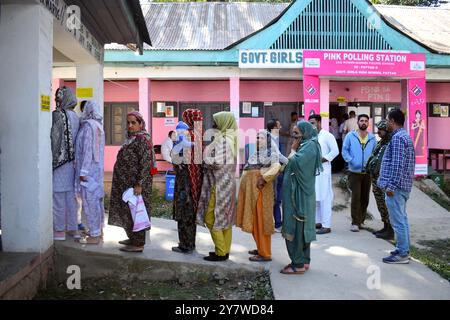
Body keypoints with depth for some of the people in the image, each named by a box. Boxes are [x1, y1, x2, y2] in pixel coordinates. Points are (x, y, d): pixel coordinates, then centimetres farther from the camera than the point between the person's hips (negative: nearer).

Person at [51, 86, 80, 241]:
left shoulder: (57, 115, -13)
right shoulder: (76, 117, 8)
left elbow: (54, 139, -17)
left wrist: (51, 161, -12)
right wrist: (74, 161, 16)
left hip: (59, 161, -7)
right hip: (72, 162, 7)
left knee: (58, 196, 1)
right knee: (71, 195, 12)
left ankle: (59, 231, 7)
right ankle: (73, 228, 18)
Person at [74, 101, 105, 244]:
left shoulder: (88, 125, -14)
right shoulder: (98, 125, 13)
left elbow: (87, 149, -19)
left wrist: (83, 171, -19)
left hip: (88, 168, -9)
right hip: (97, 167, 9)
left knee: (89, 200, -5)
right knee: (97, 198, 15)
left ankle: (94, 235, 0)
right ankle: (99, 230, 25)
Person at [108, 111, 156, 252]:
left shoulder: (142, 139, -16)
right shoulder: (131, 138, 13)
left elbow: (146, 164, -21)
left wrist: (139, 184, -24)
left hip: (135, 183, -10)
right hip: (127, 182, 10)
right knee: (128, 210, 16)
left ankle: (138, 244, 3)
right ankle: (133, 238, 28)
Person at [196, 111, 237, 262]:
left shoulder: (223, 140, -17)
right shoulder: (229, 138, 13)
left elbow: (218, 162, -22)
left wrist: (205, 157, -8)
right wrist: (208, 155, 7)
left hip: (219, 184, -10)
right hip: (226, 183, 10)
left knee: (211, 218, -3)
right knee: (225, 218, 13)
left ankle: (220, 252, 1)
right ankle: (225, 250, 19)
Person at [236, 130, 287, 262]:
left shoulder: (271, 153, -4)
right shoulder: (256, 154, 20)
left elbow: (276, 167, -20)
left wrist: (264, 178, -23)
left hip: (261, 189, -8)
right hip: (250, 189, 8)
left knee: (261, 220, -6)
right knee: (253, 220, 12)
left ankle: (265, 254, -1)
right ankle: (260, 248, 24)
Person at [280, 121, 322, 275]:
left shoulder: (309, 146, -15)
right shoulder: (306, 145, 15)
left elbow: (294, 163, -23)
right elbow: (293, 164, 18)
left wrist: (293, 149, -10)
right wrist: (295, 150, 7)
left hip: (299, 194, -10)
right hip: (298, 193, 10)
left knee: (296, 227, -7)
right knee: (302, 227, 13)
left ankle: (298, 264, -2)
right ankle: (304, 260, 20)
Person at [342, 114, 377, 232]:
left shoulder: (372, 138, 7)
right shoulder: (350, 136, 0)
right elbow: (344, 150, 1)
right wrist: (350, 161, -12)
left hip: (367, 172, 3)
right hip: (354, 172, -3)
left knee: (365, 198, 10)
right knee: (356, 197, -10)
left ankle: (361, 220, 24)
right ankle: (355, 222, -4)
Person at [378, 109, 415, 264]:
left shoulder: (398, 138, -16)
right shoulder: (406, 136, 16)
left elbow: (397, 164, -22)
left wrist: (390, 186, -20)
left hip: (396, 186, -10)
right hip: (404, 185, 10)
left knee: (398, 220, -5)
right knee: (402, 218, 15)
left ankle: (402, 254, -1)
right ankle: (403, 249, 22)